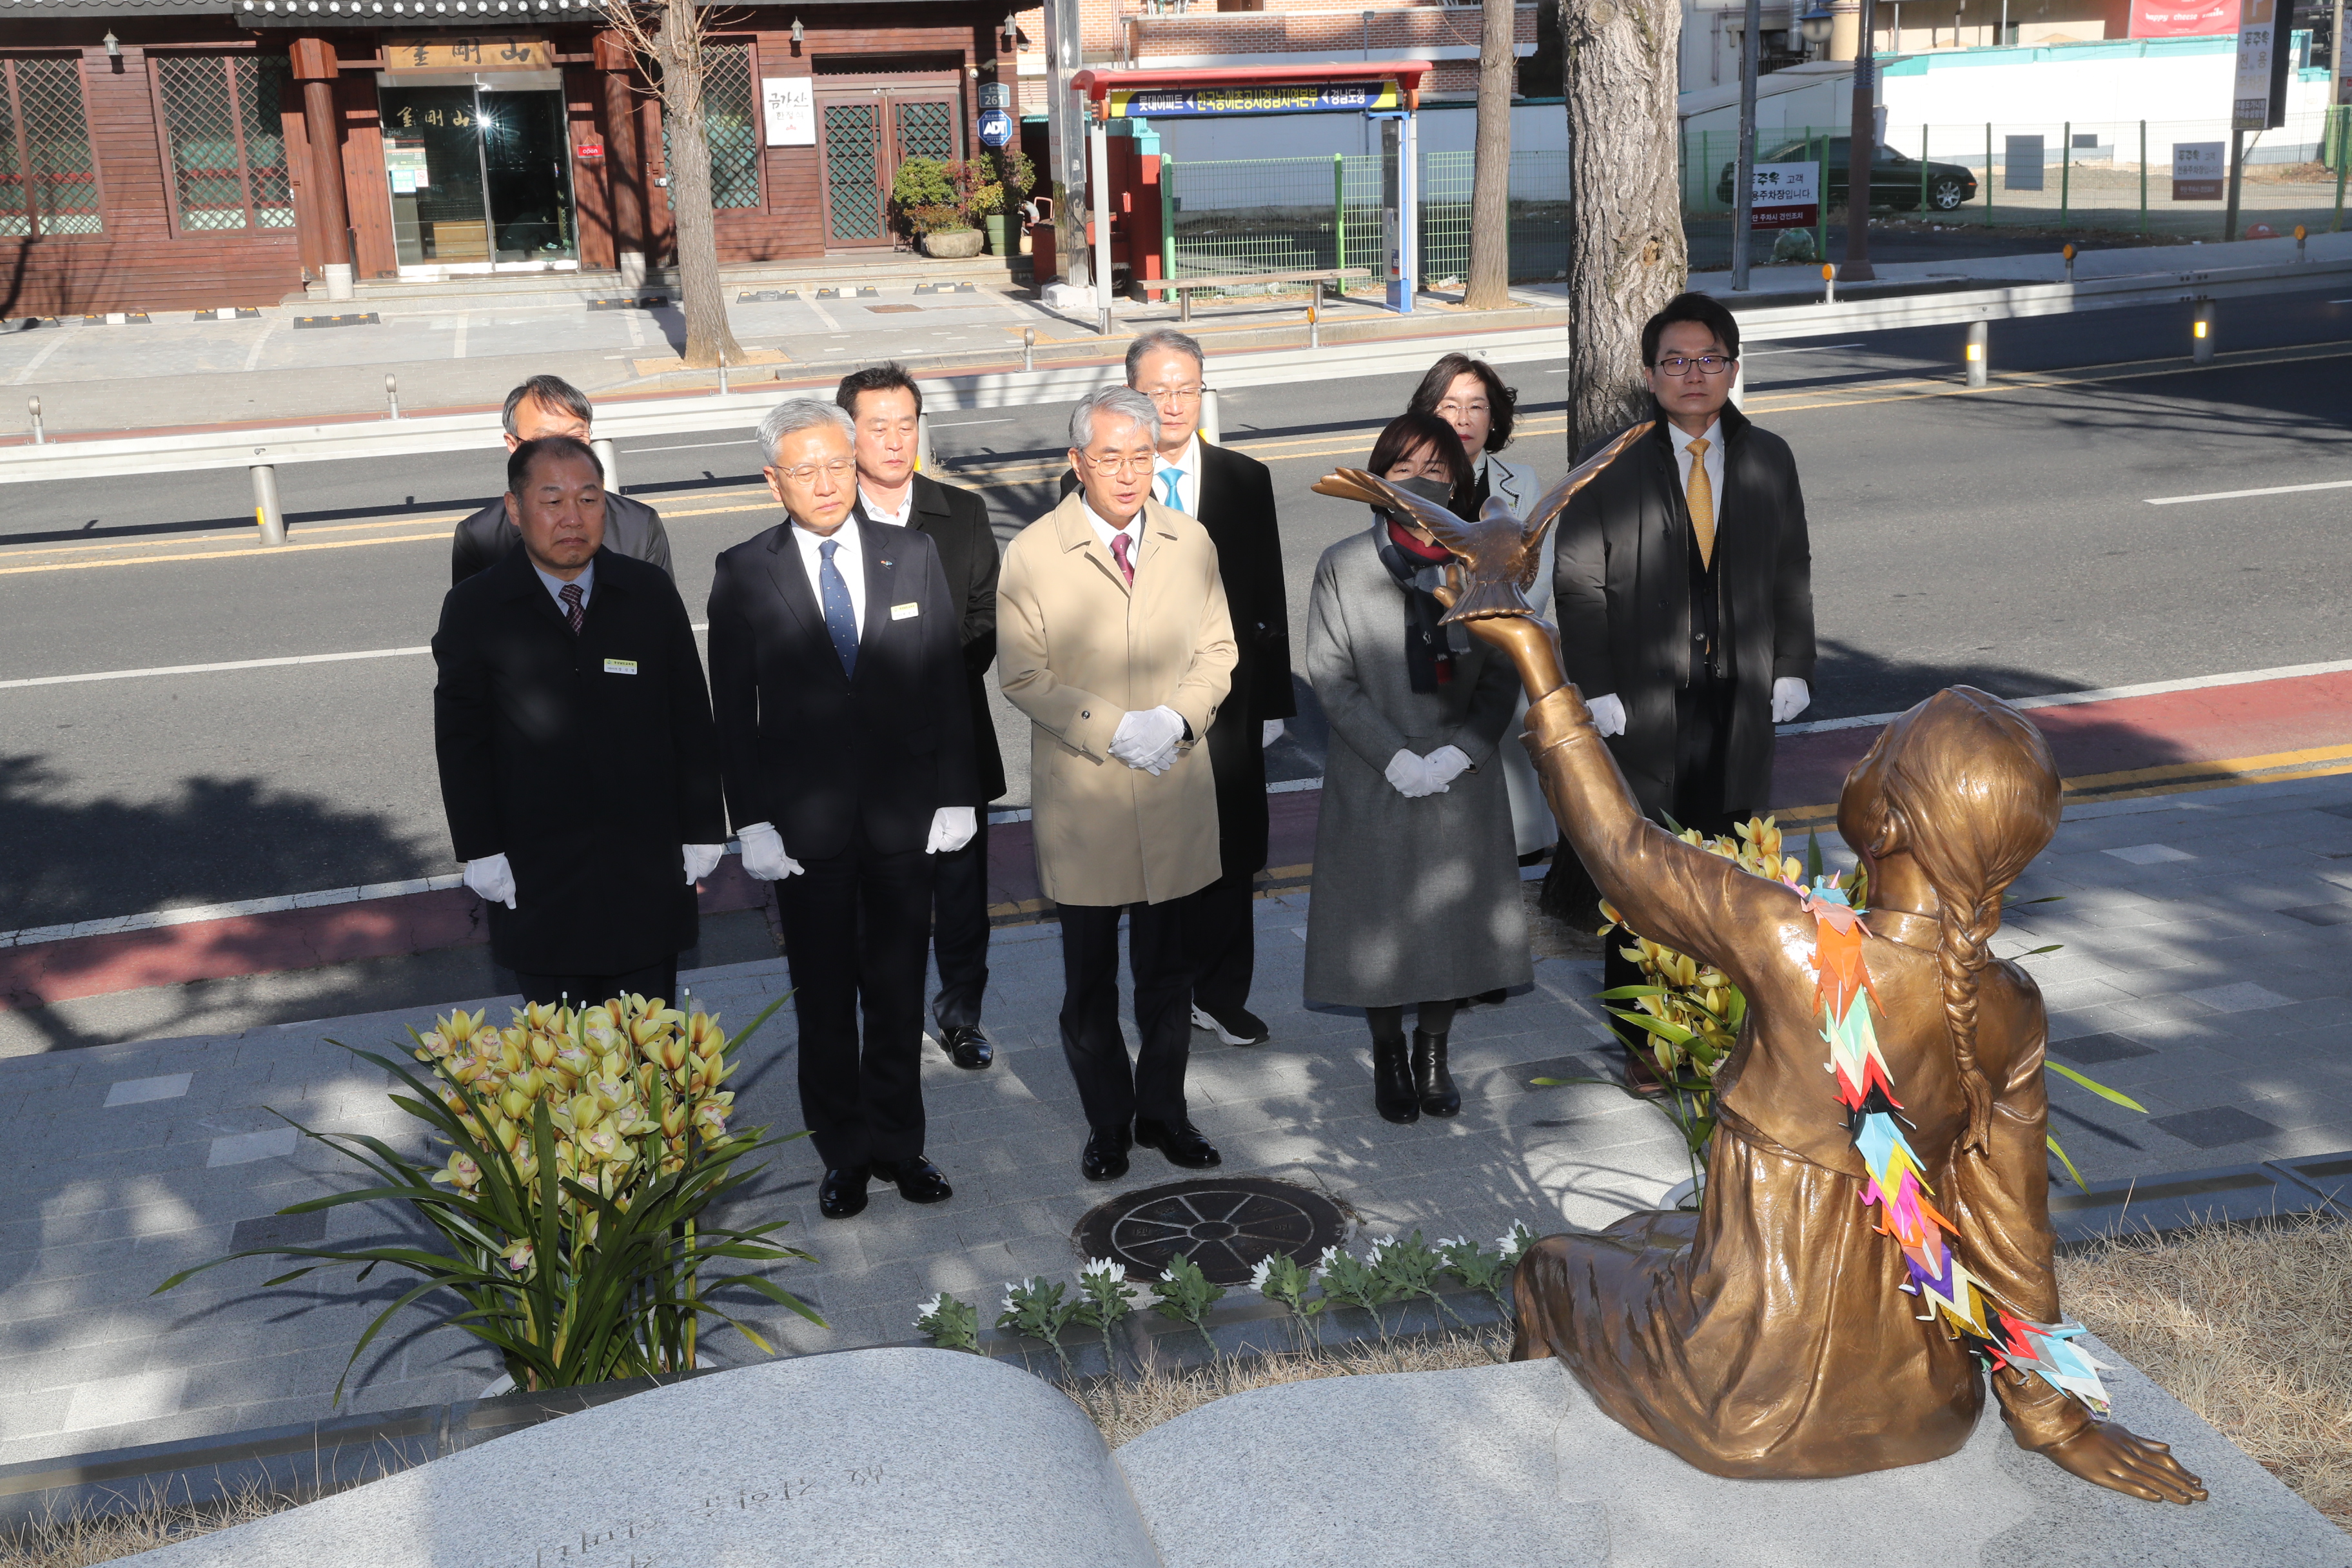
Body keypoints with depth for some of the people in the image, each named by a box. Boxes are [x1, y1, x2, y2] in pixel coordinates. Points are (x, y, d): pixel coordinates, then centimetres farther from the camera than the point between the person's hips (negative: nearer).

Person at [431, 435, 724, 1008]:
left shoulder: (652, 595, 1)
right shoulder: (473, 610, -2)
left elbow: (692, 722, 4)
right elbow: (460, 740, -1)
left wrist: (702, 831, 2)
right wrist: (480, 851, -5)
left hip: (647, 874, 1)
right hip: (537, 879, -1)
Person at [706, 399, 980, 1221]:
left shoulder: (913, 556, 1)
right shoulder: (744, 574, -4)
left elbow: (947, 685, 3)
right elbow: (735, 711, -4)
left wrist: (956, 797, -1)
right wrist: (752, 820, -9)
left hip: (904, 813, 2)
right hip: (803, 821, -1)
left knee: (898, 992, 12)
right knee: (824, 999, 10)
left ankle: (898, 1143, 28)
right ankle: (843, 1152, 25)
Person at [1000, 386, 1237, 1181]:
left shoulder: (1190, 541, 4)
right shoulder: (1031, 554, -7)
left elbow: (1217, 649, 8)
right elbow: (1022, 675, -8)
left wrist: (1177, 717, -11)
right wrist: (1114, 729, -17)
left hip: (1175, 794, 3)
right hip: (1080, 796, -3)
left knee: (1168, 971, 14)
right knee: (1089, 980, 9)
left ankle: (1163, 1110, 31)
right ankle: (1107, 1124, 25)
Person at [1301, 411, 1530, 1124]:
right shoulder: (1342, 566, -5)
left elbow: (1504, 675, 1)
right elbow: (1330, 677, -6)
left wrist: (1456, 754, -11)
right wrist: (1395, 756, -14)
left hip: (1462, 778, 2)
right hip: (1372, 781, -1)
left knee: (1452, 914, 10)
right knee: (1378, 917, 7)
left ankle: (1434, 1053, 30)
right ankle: (1389, 1057, 27)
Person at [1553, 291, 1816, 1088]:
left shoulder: (1768, 460, 8)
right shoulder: (1610, 463, -2)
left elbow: (1793, 572, 13)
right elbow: (1579, 584, -4)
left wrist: (1791, 669, 6)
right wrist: (1597, 690, -10)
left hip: (1740, 699, 3)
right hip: (1642, 703, -3)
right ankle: (1641, 1036, 15)